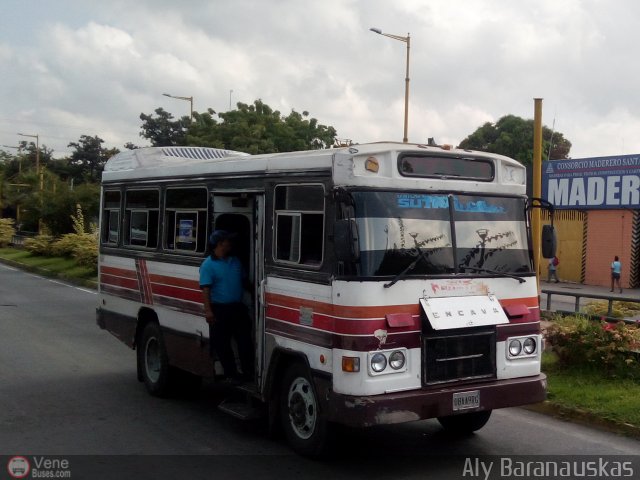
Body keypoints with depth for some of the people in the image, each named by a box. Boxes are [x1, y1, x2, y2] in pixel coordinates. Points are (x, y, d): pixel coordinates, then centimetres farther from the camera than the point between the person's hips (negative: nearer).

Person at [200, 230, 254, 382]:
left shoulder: (235, 261, 13)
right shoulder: (208, 265, -7)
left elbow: (243, 281, 24)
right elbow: (205, 289, -14)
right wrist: (208, 311, -22)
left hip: (238, 307, 5)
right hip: (219, 310, -5)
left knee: (245, 341, 5)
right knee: (222, 344, 2)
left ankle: (249, 372, 12)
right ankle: (231, 373, 13)